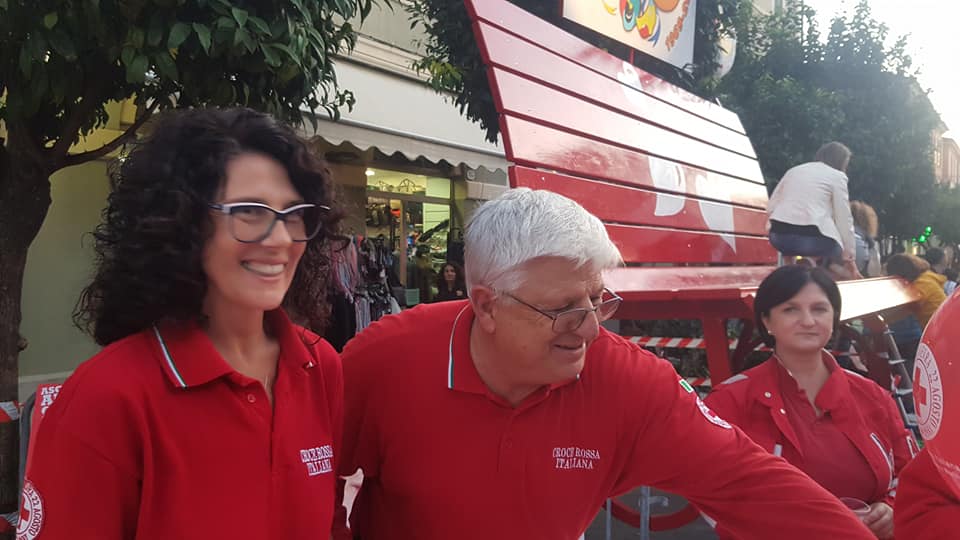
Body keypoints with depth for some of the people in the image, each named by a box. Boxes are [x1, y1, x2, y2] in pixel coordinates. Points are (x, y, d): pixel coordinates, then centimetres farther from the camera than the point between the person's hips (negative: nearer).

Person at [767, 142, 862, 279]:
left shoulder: (794, 170, 22)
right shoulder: (837, 176, 8)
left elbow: (770, 207, 16)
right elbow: (844, 219, 3)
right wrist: (850, 256, 7)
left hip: (778, 236, 5)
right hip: (812, 238, -5)